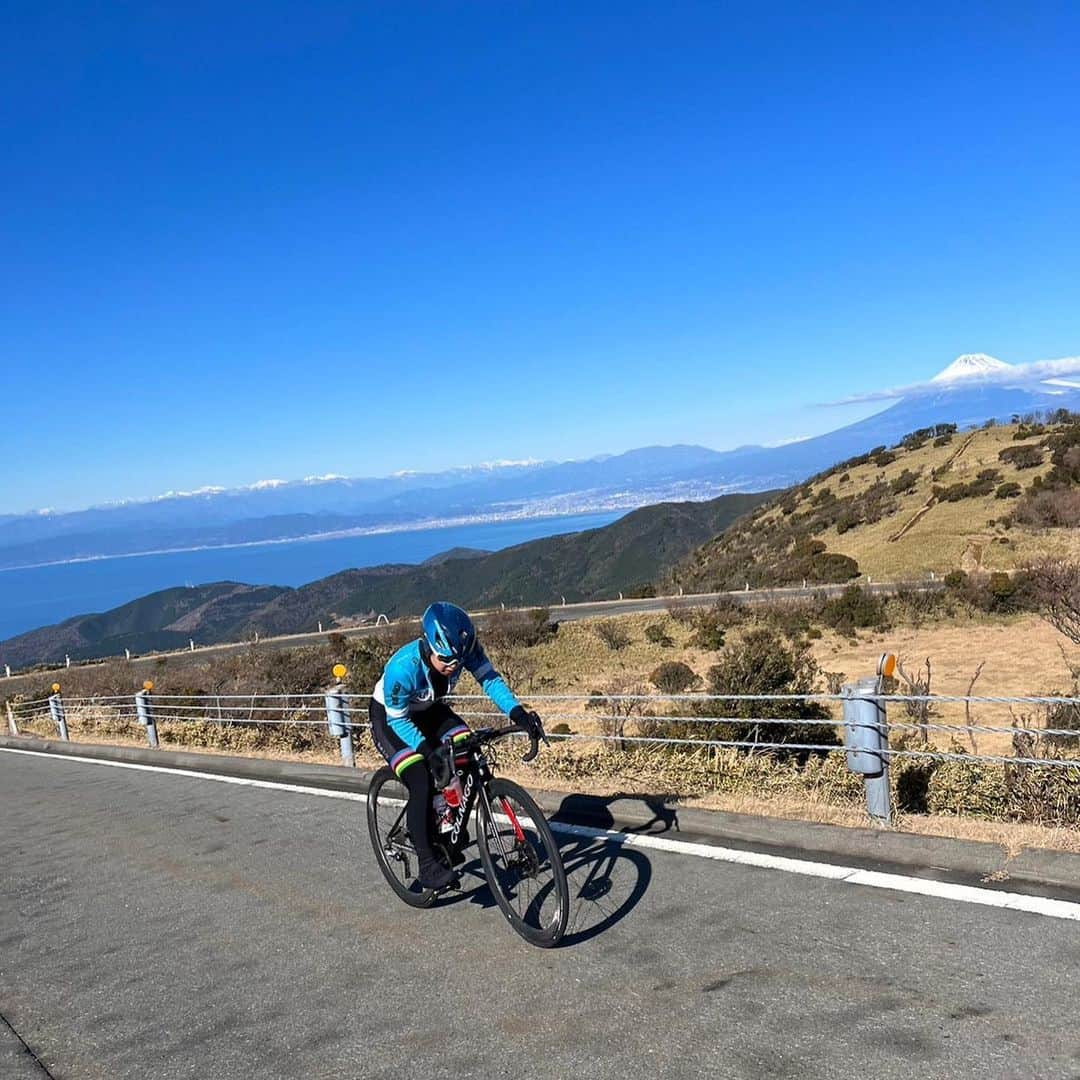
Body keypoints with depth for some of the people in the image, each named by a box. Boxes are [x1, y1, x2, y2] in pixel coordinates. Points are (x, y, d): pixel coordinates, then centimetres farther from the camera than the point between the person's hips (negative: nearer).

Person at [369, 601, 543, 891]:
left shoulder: (464, 649, -29)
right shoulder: (402, 668, -39)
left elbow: (490, 679, -24)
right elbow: (398, 720, -28)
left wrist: (517, 712, -39)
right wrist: (428, 750, -40)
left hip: (429, 710, 5)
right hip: (389, 717, -5)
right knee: (422, 784, -22)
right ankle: (428, 864, -9)